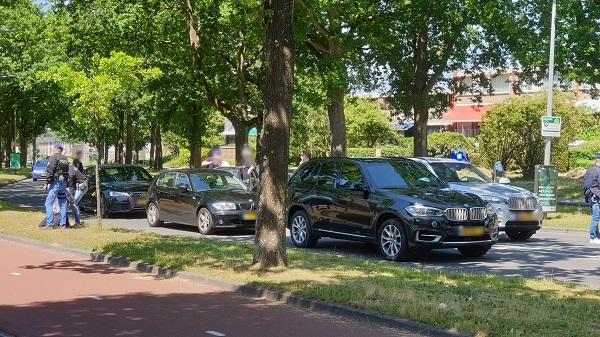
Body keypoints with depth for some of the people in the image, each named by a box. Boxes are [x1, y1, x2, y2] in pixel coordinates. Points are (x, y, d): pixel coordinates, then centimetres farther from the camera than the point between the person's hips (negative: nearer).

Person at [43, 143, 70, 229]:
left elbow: (49, 172, -16)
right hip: (64, 183, 8)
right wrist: (65, 183, 17)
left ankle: (49, 224, -8)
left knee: (49, 203, -4)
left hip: (55, 183, -8)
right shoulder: (65, 159, 13)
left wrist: (47, 183, -10)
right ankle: (63, 224, 14)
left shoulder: (53, 158, -10)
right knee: (63, 204, 12)